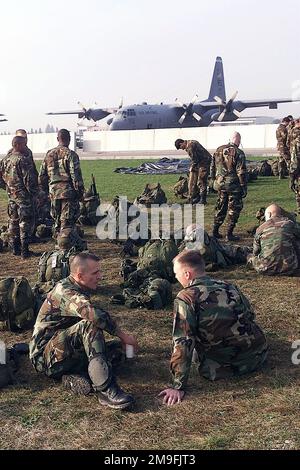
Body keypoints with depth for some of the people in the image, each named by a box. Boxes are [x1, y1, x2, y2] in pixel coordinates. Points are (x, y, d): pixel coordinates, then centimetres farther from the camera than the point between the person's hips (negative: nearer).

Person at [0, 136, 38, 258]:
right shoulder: (23, 160, -17)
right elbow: (29, 179, -20)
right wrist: (34, 192, -7)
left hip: (11, 196, 8)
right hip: (23, 195, -8)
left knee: (13, 221, 15)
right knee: (25, 222, -1)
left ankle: (15, 249, 22)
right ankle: (24, 251, 1)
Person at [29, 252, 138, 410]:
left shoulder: (78, 290, 11)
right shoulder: (65, 290, -20)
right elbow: (95, 315, -35)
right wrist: (122, 335, -26)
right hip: (45, 356, -9)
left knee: (112, 348, -4)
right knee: (89, 325, -32)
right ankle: (106, 390, -40)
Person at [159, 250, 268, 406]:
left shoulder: (185, 298, -14)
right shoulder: (228, 286, 2)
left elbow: (182, 343, -19)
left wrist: (178, 386, -15)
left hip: (229, 364, -5)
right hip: (258, 354, 6)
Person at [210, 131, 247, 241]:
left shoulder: (218, 150, 7)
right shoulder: (238, 153, -12)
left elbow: (212, 168, 13)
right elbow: (241, 172, -14)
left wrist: (215, 181, 22)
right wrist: (244, 188, -8)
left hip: (220, 184, 6)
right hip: (234, 186, -6)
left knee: (220, 208, 18)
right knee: (234, 209, 5)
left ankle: (215, 231, 21)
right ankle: (229, 234, 4)